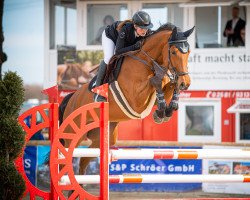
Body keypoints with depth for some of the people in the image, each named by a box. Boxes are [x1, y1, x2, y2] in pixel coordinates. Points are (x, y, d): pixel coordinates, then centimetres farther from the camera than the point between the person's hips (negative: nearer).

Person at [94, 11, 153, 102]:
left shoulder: (147, 32, -33)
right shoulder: (125, 30, -47)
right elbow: (118, 52, -46)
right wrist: (135, 46, -55)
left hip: (127, 41, 6)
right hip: (110, 36, -6)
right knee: (109, 59, -25)